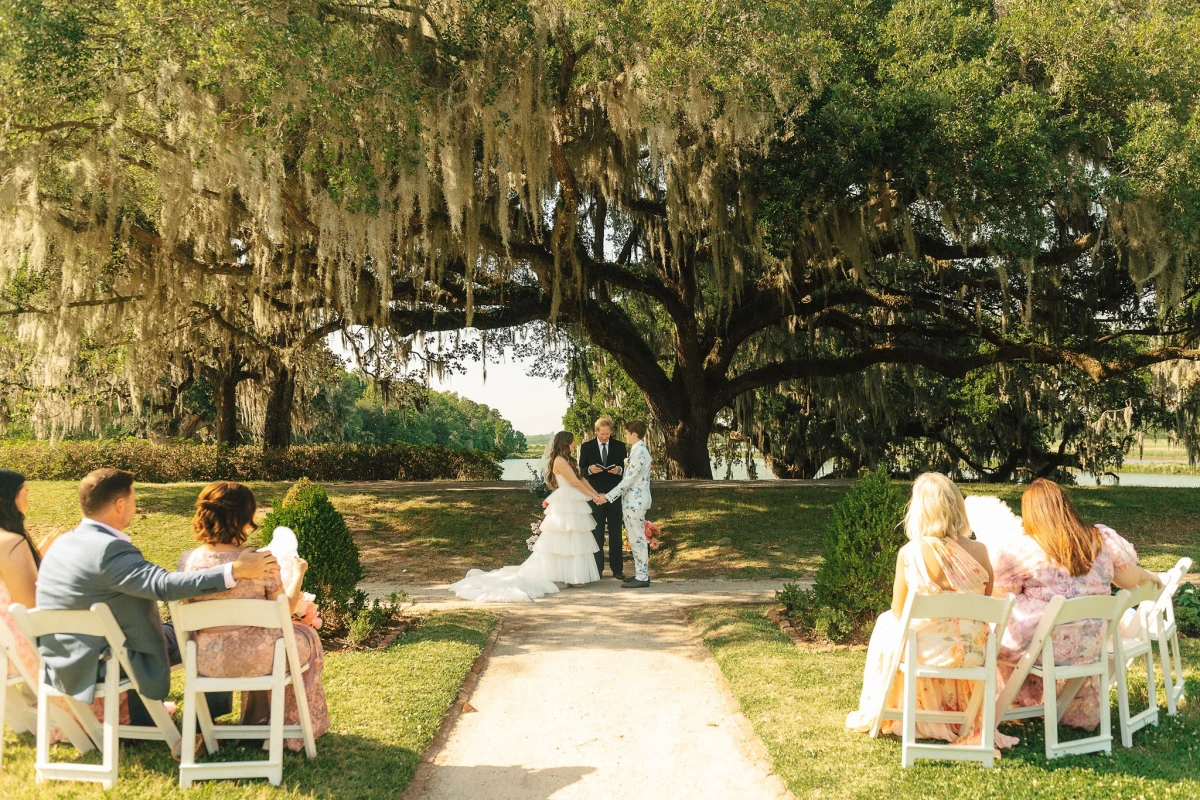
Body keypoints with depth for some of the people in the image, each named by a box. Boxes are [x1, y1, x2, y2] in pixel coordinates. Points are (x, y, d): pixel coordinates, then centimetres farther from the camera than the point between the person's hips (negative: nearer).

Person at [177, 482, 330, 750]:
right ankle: (292, 730, 34)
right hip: (252, 659, -5)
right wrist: (298, 573, 9)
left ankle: (258, 721, 47)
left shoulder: (187, 561, -9)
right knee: (307, 637, 26)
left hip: (205, 660, 5)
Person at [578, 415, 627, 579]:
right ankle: (597, 569, 11)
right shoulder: (586, 447, 2)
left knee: (615, 533, 5)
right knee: (596, 533, 5)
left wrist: (619, 470, -15)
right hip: (595, 495, 0)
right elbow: (581, 470, 3)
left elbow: (625, 468, 8)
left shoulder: (619, 446, 4)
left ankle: (617, 569, 10)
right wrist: (590, 470, -18)